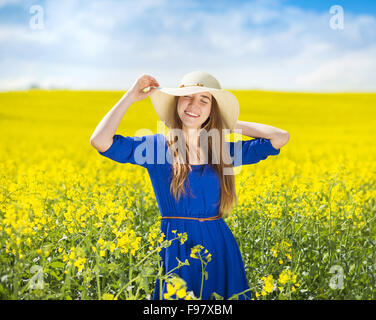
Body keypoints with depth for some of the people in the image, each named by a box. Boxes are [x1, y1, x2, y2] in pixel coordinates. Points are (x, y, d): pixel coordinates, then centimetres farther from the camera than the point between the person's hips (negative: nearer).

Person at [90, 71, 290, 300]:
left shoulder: (223, 150, 7)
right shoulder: (157, 146, -1)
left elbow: (281, 137, 6)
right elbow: (99, 141, -13)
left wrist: (232, 124, 7)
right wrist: (131, 96, -7)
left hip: (219, 249, 3)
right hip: (176, 250, -3)